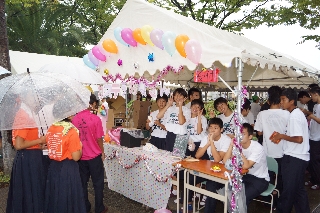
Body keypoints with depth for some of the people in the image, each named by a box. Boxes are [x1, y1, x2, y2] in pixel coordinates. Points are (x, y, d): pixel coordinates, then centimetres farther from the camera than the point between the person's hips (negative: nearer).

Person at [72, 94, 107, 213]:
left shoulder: (75, 119, -6)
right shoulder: (95, 119, -16)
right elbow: (99, 139, -10)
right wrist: (102, 152, 6)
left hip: (80, 156, 4)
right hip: (94, 156, -4)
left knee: (82, 183, 18)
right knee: (98, 183, 12)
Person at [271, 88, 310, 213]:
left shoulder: (294, 116, -19)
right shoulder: (298, 113, 12)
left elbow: (299, 139, -26)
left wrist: (282, 136, -13)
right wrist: (282, 136, 10)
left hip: (294, 158, -10)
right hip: (300, 157, 10)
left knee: (289, 189, 6)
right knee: (298, 189, 19)